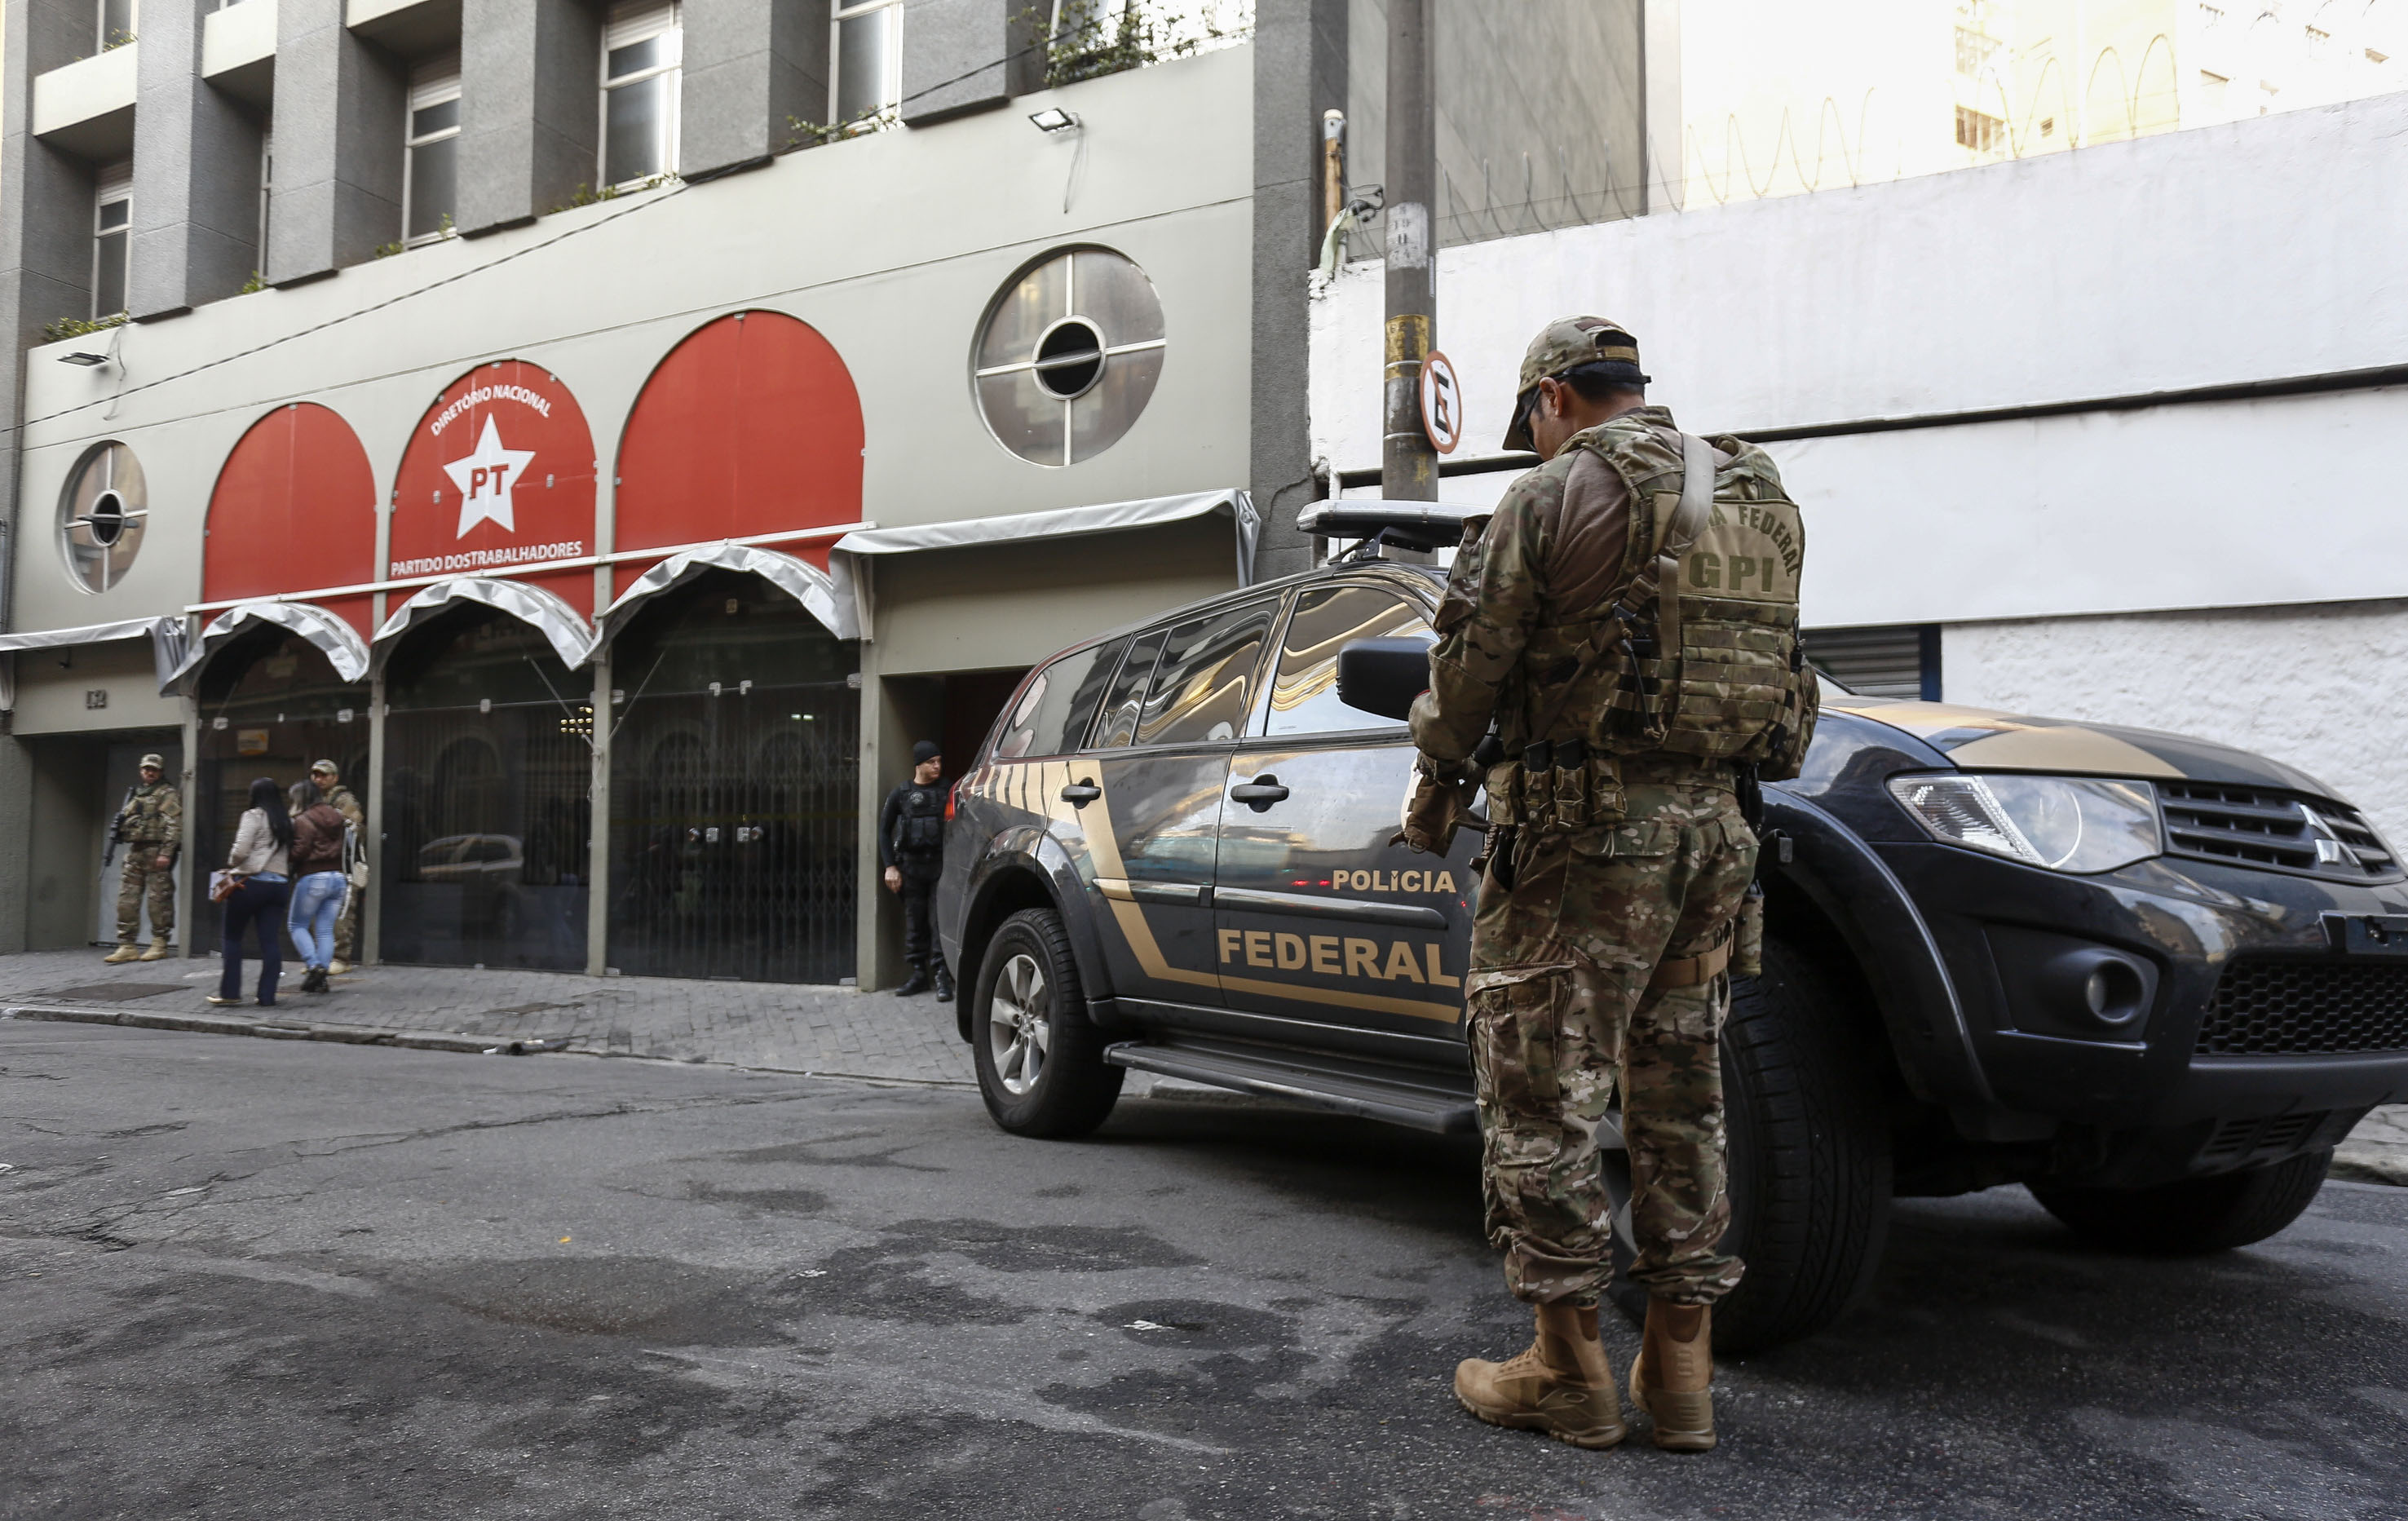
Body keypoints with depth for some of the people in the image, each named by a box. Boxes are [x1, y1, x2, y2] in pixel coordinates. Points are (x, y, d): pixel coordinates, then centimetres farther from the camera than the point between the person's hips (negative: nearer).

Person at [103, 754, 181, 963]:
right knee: (127, 898, 3)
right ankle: (127, 946, 5)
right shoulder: (135, 793, 21)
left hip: (156, 851, -7)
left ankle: (159, 945, 2)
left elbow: (174, 825, -11)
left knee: (159, 898, -4)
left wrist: (166, 852, -19)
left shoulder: (168, 794, -2)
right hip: (135, 851, 7)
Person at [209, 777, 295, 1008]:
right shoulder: (288, 821, 12)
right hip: (279, 883, 5)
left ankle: (229, 991, 10)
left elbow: (240, 850, -14)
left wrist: (231, 864, 4)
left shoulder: (253, 816, -6)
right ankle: (267, 996, 2)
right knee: (271, 941, 4)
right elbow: (292, 855, 11)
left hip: (250, 882, -5)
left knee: (233, 937, 9)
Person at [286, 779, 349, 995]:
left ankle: (313, 965, -8)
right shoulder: (336, 817, 14)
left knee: (296, 924, 8)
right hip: (338, 878, 6)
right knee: (326, 930, 8)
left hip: (313, 878, -6)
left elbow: (300, 851, -15)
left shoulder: (303, 820, -8)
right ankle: (321, 977, 5)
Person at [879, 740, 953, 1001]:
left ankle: (941, 974, -5)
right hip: (911, 865, 1)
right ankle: (919, 973, 14)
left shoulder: (946, 793, 4)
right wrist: (890, 866, 2)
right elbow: (884, 831, 9)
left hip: (940, 864, -1)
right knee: (914, 920, 5)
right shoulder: (901, 794, 6)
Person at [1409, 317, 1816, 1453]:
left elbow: (1473, 664, -5)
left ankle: (1566, 1368, 9)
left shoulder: (1556, 496, -7)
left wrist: (1439, 770, 12)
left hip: (1583, 832, -7)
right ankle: (1681, 1369, 20)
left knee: (1544, 1096, 2)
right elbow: (1769, 661, 14)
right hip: (1713, 827, 7)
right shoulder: (1761, 502, 14)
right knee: (1679, 1096, 13)